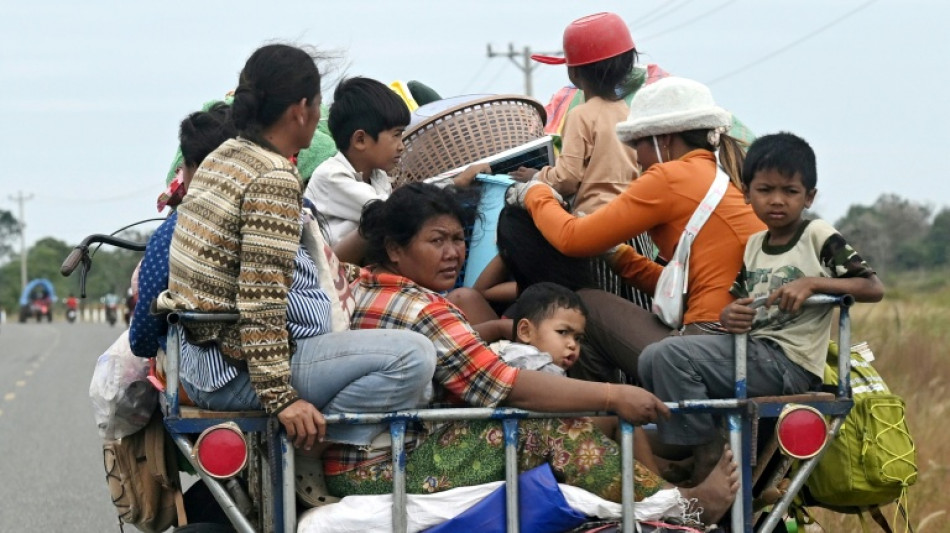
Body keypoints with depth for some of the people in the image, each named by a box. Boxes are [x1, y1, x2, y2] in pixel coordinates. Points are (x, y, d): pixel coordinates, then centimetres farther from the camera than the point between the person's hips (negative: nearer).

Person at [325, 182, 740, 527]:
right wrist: (613, 396, -21)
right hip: (385, 474, -11)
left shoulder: (363, 289, 10)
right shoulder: (421, 310, -20)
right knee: (557, 430, -15)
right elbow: (507, 387, -23)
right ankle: (684, 507, -7)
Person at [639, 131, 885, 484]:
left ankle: (708, 461, -13)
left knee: (671, 355, -21)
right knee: (652, 360, -2)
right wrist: (729, 316, -10)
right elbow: (736, 303, 16)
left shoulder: (818, 236, -2)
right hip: (753, 354, 8)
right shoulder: (754, 245, 18)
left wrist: (811, 283, -21)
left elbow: (873, 289, -9)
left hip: (790, 364, -8)